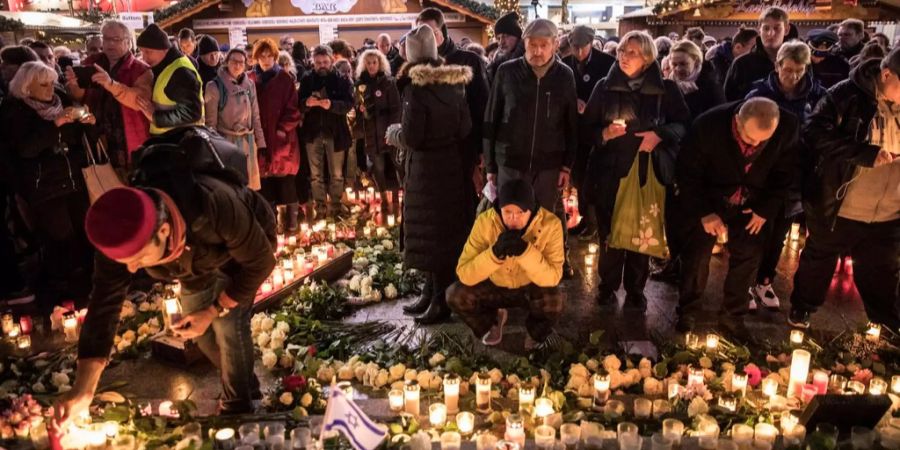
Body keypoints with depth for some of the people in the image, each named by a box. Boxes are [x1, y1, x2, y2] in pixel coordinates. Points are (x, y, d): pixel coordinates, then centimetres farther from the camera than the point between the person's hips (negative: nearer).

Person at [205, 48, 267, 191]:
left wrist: (260, 142, 9)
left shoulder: (249, 84, 6)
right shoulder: (215, 86, -7)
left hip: (248, 141, 4)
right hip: (226, 141, -4)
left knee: (250, 184, 9)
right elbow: (211, 121, -4)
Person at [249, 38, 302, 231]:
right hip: (260, 136, 2)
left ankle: (291, 215, 10)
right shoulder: (250, 79, 6)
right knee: (265, 178, 4)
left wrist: (283, 128, -11)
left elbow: (293, 107, -1)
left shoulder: (284, 78, 2)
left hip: (282, 136, -1)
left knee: (285, 177, 0)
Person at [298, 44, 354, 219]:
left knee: (336, 174, 8)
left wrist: (331, 105, -30)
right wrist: (307, 102, -23)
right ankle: (320, 207, 19)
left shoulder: (342, 80, -1)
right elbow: (298, 105, 0)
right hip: (313, 132, 2)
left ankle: (335, 206, 20)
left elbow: (349, 104, -12)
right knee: (315, 174, 8)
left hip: (335, 132, -2)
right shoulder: (306, 80, 5)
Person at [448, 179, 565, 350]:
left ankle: (536, 333, 3)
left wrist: (526, 251, -44)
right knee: (455, 295, -23)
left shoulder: (550, 224, -27)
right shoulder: (485, 221, -26)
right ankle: (492, 322, 10)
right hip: (495, 287, 2)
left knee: (555, 301, -33)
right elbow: (464, 274, -29)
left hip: (532, 289, -1)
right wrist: (495, 252, -45)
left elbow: (552, 278, -29)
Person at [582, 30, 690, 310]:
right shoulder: (604, 87, 3)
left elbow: (684, 124, 3)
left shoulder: (666, 89, 1)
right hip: (610, 171, 0)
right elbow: (586, 129, 4)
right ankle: (607, 287, 23)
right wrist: (604, 133, -17)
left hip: (649, 171, 0)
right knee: (609, 233, 5)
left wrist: (660, 134, -14)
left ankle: (635, 291, 22)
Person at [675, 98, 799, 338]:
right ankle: (688, 312, 22)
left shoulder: (789, 127, -24)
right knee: (697, 255, 2)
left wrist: (766, 209, -10)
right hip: (708, 200, -2)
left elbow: (785, 173, -5)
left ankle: (732, 315, 24)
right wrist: (703, 212, -19)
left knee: (747, 258, 6)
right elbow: (688, 173, -17)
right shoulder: (708, 125, -30)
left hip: (752, 204, 2)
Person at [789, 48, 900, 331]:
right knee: (817, 264, 18)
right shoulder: (848, 95, -15)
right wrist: (867, 153, -29)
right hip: (836, 209, -3)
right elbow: (815, 133, -22)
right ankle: (801, 309, 41)